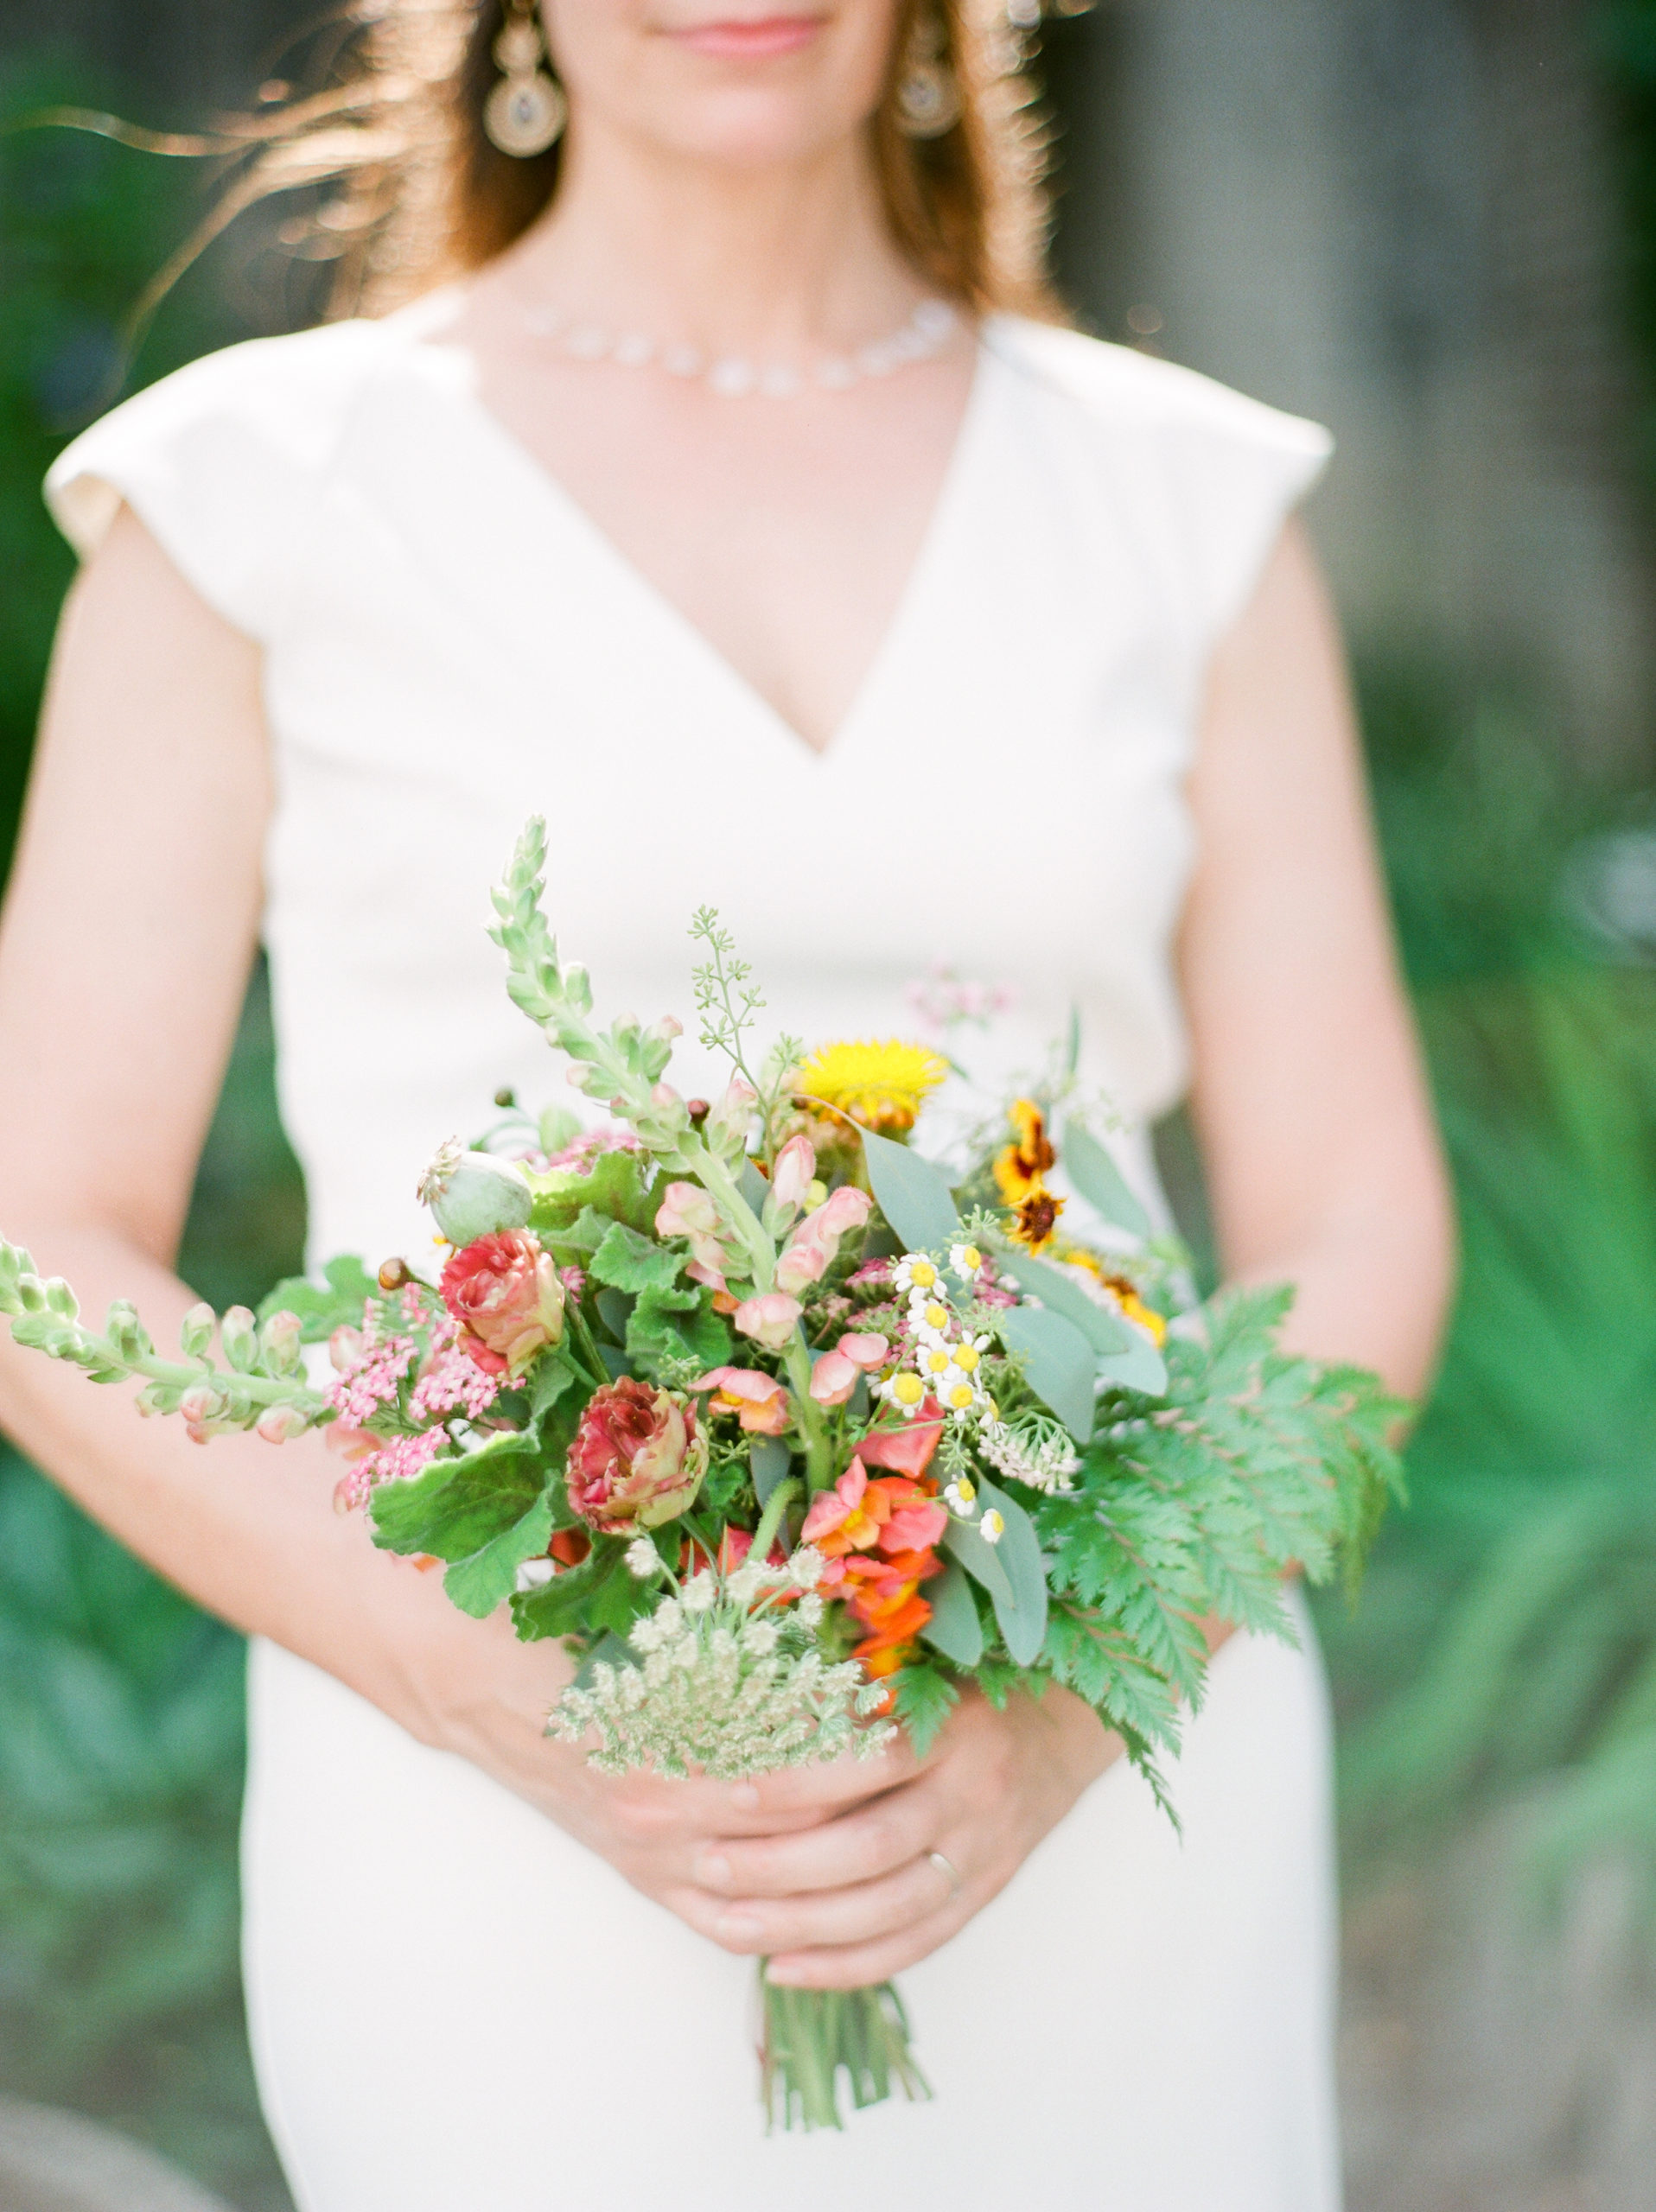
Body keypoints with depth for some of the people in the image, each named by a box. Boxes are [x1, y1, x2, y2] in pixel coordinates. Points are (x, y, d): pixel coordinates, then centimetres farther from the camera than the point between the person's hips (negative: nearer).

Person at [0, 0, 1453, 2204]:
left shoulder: (1186, 510, 8)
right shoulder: (250, 504, 2)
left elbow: (1354, 1237, 6)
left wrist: (1067, 1701, -11)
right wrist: (525, 1713, -13)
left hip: (1102, 1839, 2)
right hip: (516, 1867, -2)